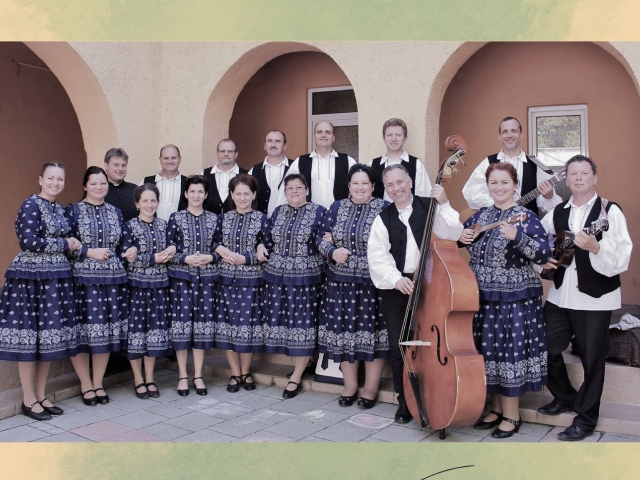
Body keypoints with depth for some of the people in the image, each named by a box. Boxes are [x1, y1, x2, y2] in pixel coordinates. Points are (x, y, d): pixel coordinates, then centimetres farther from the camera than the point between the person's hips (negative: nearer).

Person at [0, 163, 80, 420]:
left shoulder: (60, 209, 15)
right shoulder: (31, 205, -8)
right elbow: (29, 242, -17)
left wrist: (72, 243, 4)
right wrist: (65, 244, -9)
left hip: (56, 278, 7)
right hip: (31, 278, -7)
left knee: (50, 338, 9)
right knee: (30, 338, -1)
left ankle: (41, 396, 20)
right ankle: (29, 399, 11)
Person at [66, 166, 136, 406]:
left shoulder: (115, 212, 15)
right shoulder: (73, 210, 2)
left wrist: (132, 249, 0)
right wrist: (89, 252, -13)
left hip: (112, 279, 4)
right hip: (82, 278, -4)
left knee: (106, 331, 5)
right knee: (82, 330, -2)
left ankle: (98, 384, 19)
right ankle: (86, 385, 15)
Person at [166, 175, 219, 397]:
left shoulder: (214, 219, 8)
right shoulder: (176, 218, 2)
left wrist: (209, 257, -10)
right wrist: (186, 259, -15)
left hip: (206, 277, 2)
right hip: (181, 277, -2)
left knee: (202, 322, 4)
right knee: (182, 322, -1)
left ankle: (198, 375, 15)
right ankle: (182, 376, 11)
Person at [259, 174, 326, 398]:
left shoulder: (319, 212, -1)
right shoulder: (278, 211, 12)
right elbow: (269, 238, 15)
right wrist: (262, 246, -5)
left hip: (305, 277, -4)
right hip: (277, 275, 5)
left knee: (303, 322, 0)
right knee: (281, 321, 7)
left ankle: (296, 377, 11)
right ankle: (301, 363, 27)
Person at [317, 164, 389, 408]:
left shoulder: (384, 209, 0)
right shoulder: (337, 208, 9)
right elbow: (324, 241, 11)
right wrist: (332, 252, -11)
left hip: (373, 284, -3)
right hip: (341, 282, 3)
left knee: (372, 333, 1)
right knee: (344, 332, 7)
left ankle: (371, 388, 17)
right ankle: (350, 385, 23)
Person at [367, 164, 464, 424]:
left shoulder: (430, 208, 1)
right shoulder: (383, 219, 7)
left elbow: (452, 235, -12)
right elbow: (378, 256, -3)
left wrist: (444, 204, -22)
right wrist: (396, 279, -17)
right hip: (395, 290, 2)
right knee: (398, 347, 3)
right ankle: (404, 400, 20)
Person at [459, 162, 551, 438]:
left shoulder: (525, 216, -9)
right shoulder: (481, 214, 8)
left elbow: (544, 254, -19)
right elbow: (461, 233, 23)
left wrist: (517, 236, -33)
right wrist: (461, 236, 0)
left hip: (514, 300, -6)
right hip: (481, 297, 6)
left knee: (510, 352, 1)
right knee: (487, 353, 13)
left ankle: (512, 416, 17)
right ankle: (497, 408, 30)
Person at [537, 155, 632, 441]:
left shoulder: (610, 211, -7)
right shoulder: (557, 213, 8)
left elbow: (621, 259, -16)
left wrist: (595, 247, -33)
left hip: (595, 299, -5)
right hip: (559, 296, 5)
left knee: (591, 359, 4)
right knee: (546, 348, 10)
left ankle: (586, 418, 21)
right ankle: (565, 397, 34)